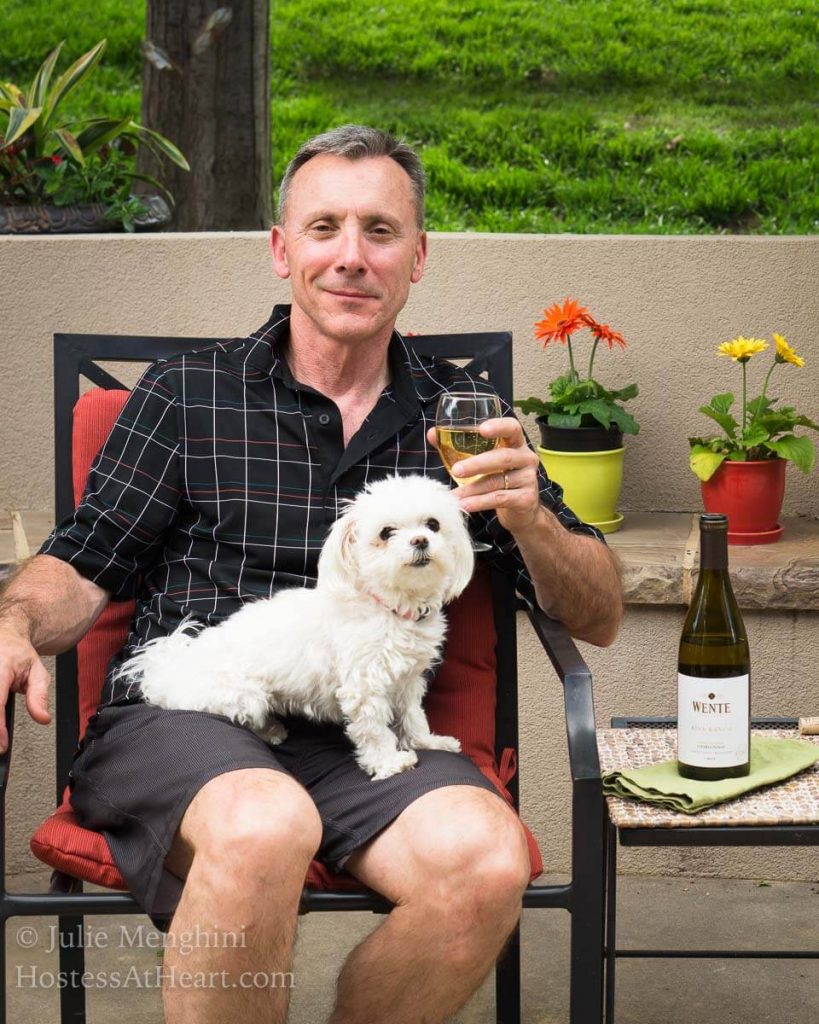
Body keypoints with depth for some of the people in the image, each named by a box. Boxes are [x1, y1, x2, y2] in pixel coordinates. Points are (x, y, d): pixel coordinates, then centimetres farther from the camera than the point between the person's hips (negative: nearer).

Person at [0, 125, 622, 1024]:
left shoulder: (460, 412, 16)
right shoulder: (186, 394, 12)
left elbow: (598, 620, 14)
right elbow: (82, 569, 11)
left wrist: (528, 521, -7)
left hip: (364, 744, 2)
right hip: (179, 724, -2)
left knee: (485, 858, -30)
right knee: (265, 824, -37)